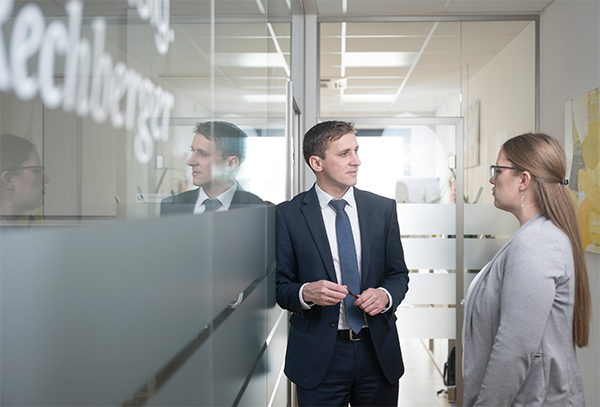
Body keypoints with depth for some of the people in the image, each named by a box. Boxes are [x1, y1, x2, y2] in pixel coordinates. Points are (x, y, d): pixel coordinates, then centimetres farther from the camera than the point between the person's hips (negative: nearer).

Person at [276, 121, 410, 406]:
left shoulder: (383, 208, 5)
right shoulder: (288, 215, -4)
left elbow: (398, 273, 10)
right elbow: (279, 285, -1)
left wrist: (385, 295, -11)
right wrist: (305, 293, -22)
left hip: (378, 350, 3)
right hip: (319, 358, -2)